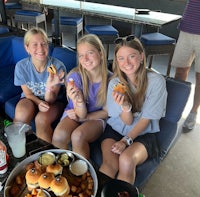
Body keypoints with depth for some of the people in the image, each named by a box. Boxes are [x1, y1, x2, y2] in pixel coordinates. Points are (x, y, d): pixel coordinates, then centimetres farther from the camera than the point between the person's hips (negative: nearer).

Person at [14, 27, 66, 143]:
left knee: (42, 119, -31)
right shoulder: (21, 66, -17)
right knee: (21, 116, -31)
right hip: (31, 99, 2)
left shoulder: (58, 66, -23)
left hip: (53, 101, -1)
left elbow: (50, 100, -18)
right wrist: (39, 102, -26)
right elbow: (28, 94, -5)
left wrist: (49, 88, -41)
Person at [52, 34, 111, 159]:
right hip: (75, 114, 1)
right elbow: (81, 114, -16)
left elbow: (106, 112, -3)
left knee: (78, 136, -32)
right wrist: (78, 101, -38)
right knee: (58, 137, -29)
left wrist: (83, 118, -10)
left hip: (97, 118, -1)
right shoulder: (75, 76, -16)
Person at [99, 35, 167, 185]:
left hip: (144, 134, -1)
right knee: (110, 162, -27)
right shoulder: (115, 83, -5)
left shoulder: (156, 81, -13)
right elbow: (127, 121, -7)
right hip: (116, 129, 2)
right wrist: (125, 106, -29)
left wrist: (126, 140, -16)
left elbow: (146, 119, -8)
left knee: (126, 159, -30)